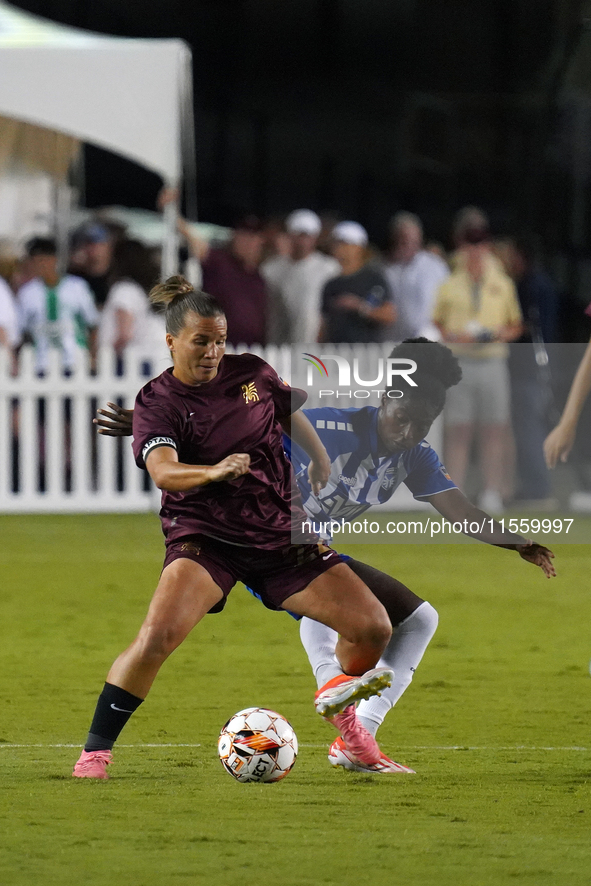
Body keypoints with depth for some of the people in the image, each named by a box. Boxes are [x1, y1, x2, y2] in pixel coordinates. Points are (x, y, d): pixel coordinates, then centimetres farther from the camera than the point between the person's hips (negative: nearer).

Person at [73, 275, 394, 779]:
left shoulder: (252, 374, 2)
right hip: (204, 537, -4)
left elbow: (294, 416, 22)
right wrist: (214, 471, -46)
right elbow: (163, 471, -28)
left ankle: (338, 702, 28)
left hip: (280, 531, 4)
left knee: (373, 629, -5)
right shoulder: (157, 402, -9)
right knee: (157, 637, -29)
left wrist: (322, 464, 28)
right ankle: (95, 751, -14)